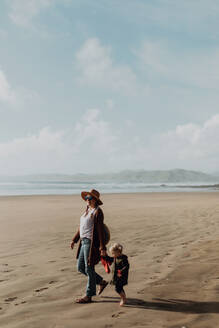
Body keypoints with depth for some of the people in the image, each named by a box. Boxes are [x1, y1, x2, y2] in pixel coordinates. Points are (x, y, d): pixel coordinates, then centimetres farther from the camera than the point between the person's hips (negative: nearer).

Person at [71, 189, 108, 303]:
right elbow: (81, 227, 21)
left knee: (89, 269, 0)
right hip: (84, 242, 9)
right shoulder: (88, 210, 14)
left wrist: (102, 248, -19)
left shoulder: (98, 212, -12)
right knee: (80, 268, 14)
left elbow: (100, 230, -16)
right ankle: (101, 282, 29)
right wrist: (74, 240, 20)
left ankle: (88, 296, 12)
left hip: (91, 243, -9)